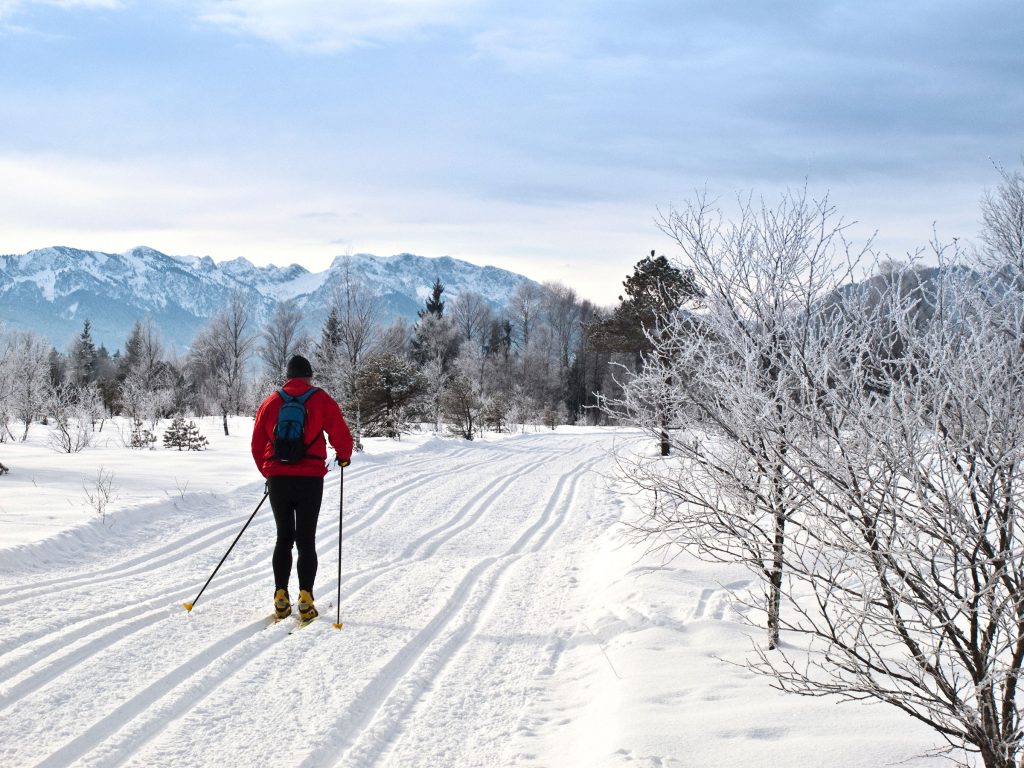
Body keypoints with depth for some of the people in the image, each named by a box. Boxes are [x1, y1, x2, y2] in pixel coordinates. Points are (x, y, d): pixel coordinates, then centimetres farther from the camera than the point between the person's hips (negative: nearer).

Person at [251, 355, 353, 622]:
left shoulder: (270, 403, 7)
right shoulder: (321, 400, 0)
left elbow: (257, 445, 11)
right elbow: (341, 435, -3)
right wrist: (343, 457, 18)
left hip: (277, 479, 2)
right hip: (310, 479, -2)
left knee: (284, 538, 13)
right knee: (306, 540, 4)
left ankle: (281, 599, 5)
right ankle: (305, 599, -5)